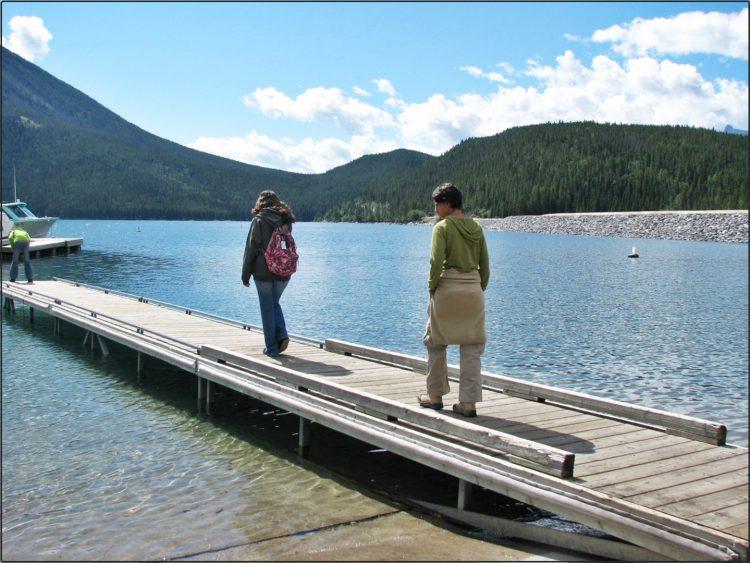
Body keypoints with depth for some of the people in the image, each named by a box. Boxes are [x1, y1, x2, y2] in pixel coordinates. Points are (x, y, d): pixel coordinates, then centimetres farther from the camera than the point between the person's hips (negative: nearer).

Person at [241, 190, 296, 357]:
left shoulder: (259, 220, -8)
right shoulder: (286, 221, 5)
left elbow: (251, 248, -7)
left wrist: (245, 275, -1)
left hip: (264, 273, -4)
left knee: (267, 309, 4)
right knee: (275, 304, 21)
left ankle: (271, 348, 7)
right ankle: (282, 335, 3)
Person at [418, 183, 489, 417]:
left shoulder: (442, 227, -7)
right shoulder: (476, 227, 9)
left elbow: (436, 262, -15)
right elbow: (484, 264, 9)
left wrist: (432, 288, -3)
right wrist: (479, 289, 16)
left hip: (447, 288, -4)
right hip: (473, 289, 5)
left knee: (435, 342, 13)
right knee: (472, 347, 6)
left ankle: (435, 396, 20)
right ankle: (468, 403, 5)